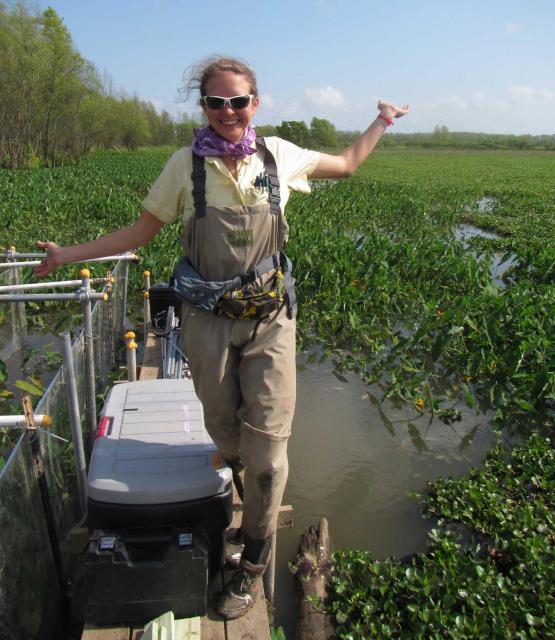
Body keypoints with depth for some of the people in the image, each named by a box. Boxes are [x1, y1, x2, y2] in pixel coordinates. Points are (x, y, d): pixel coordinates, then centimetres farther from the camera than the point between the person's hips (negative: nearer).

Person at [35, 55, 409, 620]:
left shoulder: (279, 155, 2)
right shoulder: (186, 165, -2)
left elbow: (345, 165, 20)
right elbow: (142, 231, 5)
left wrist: (381, 122, 21)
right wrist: (69, 253, 3)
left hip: (270, 319, 0)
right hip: (208, 322, 0)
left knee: (267, 440, -1)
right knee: (225, 431, 13)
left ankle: (253, 560, 21)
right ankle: (251, 502, 47)